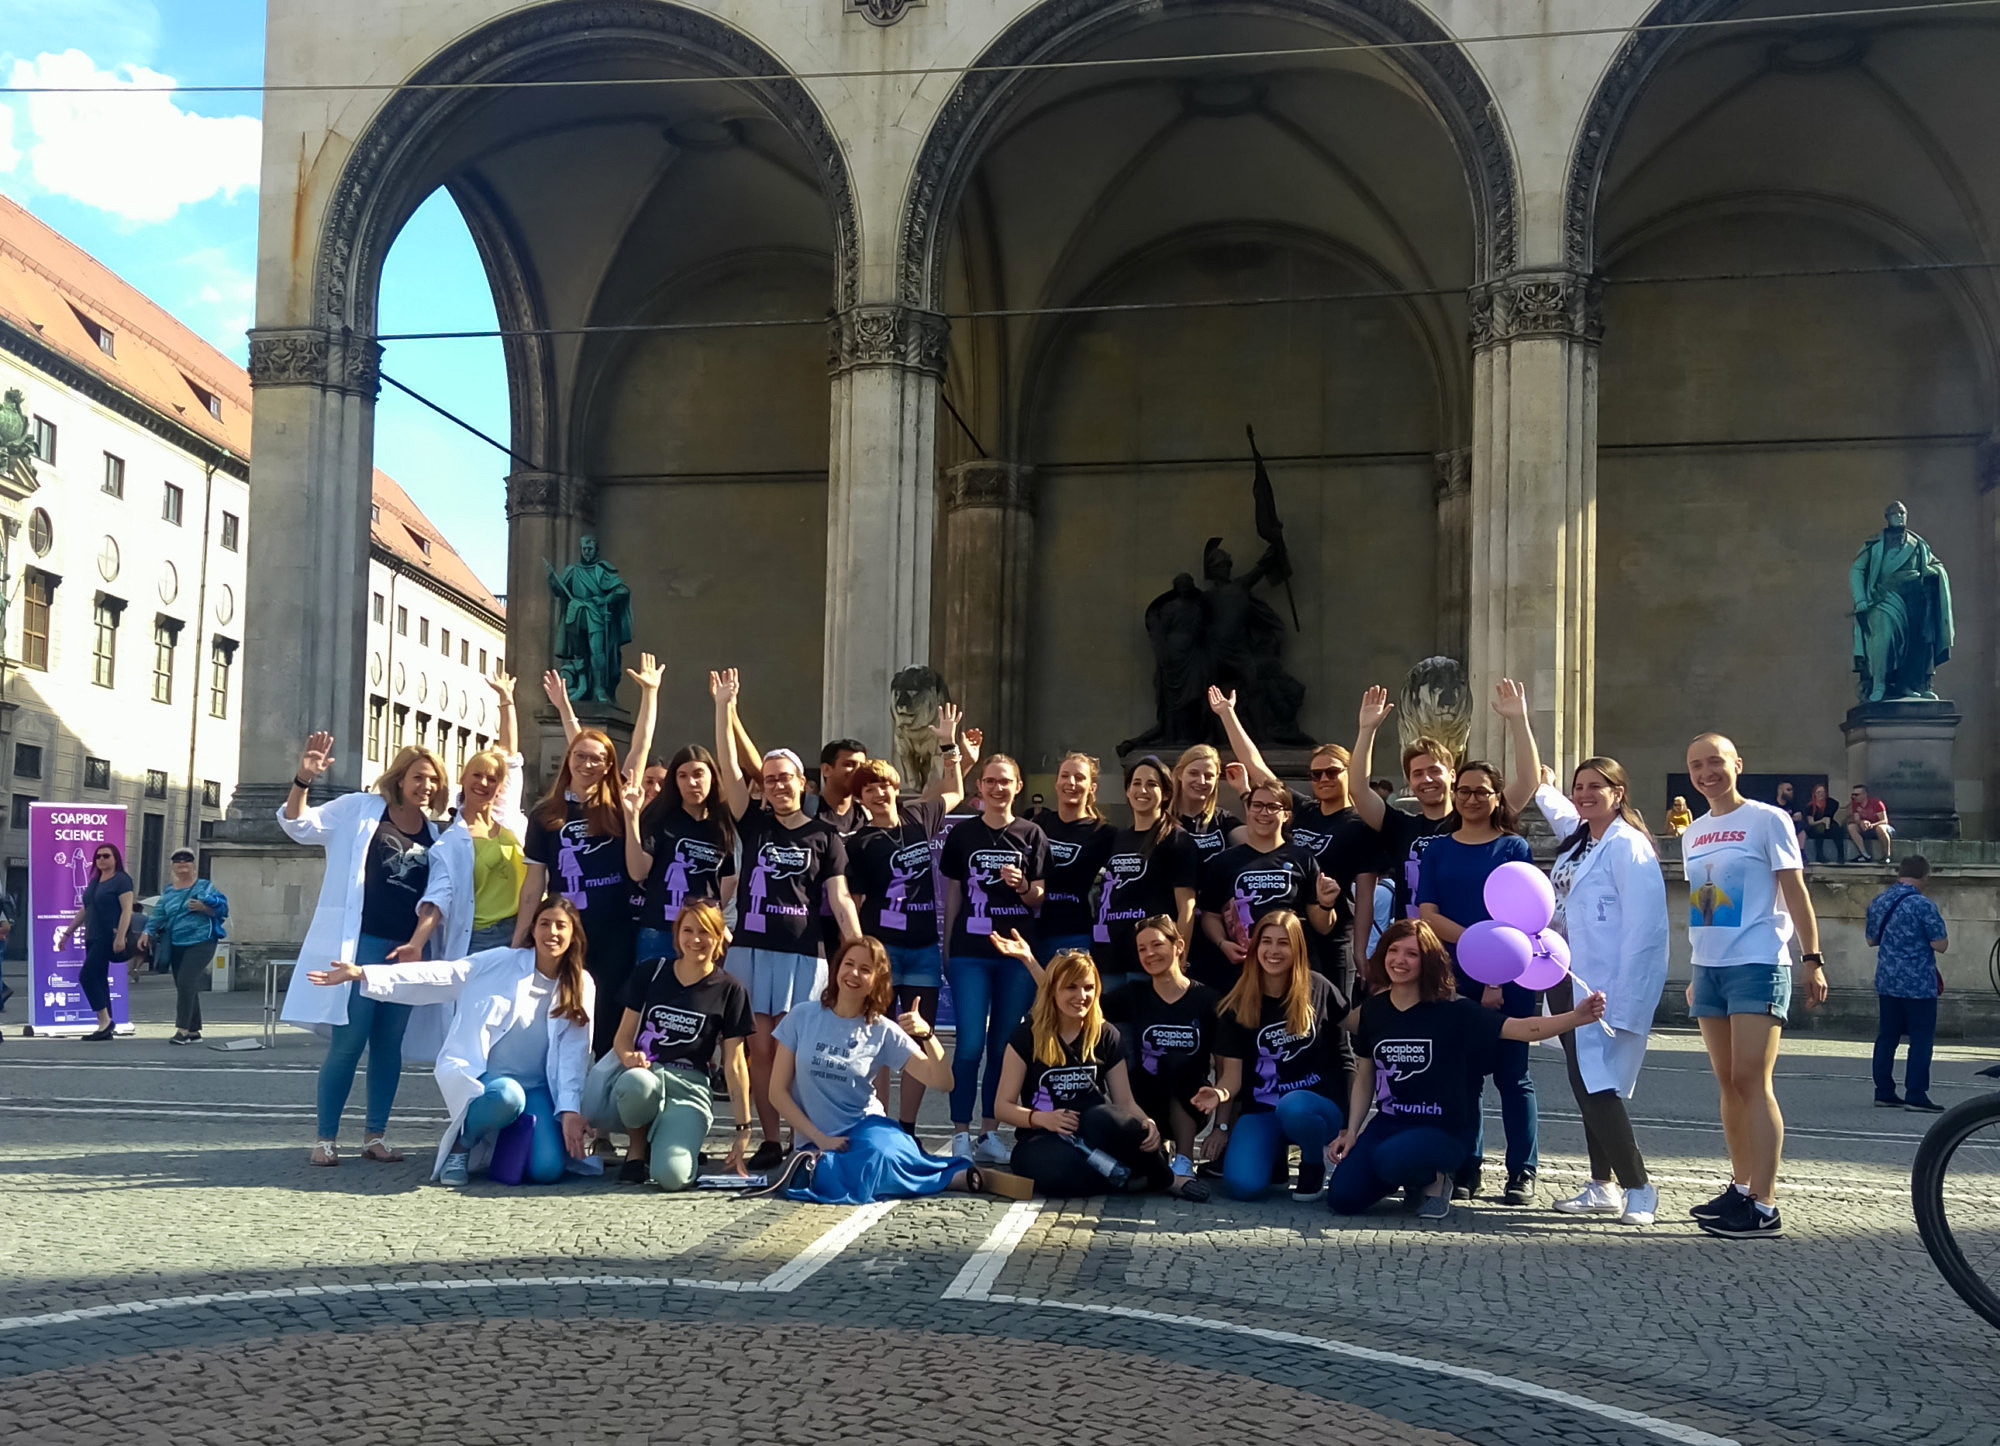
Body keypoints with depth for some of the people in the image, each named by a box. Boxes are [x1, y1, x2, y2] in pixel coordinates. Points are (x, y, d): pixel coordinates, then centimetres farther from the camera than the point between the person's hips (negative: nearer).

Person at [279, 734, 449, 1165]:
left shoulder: (434, 833, 13)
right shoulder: (359, 810, 2)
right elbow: (297, 824, -2)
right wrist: (304, 779, -19)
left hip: (406, 950, 4)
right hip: (359, 943, -4)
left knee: (389, 1044, 7)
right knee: (347, 1043, -6)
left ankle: (375, 1135, 16)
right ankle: (326, 1137, 5)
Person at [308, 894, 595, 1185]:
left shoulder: (581, 986, 4)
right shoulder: (499, 963, -4)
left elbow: (573, 1054, 0)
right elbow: (437, 976, -11)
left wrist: (570, 1110, -13)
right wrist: (360, 974, -20)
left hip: (536, 1087, 3)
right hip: (480, 1076, -3)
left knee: (547, 1169, -21)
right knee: (508, 1096, -39)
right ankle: (460, 1144, -6)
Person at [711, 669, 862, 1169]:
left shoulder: (825, 835, 6)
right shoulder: (755, 824, 10)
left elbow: (839, 898, 3)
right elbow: (729, 769, 2)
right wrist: (724, 706, -5)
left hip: (803, 953, -2)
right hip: (752, 948, 2)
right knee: (760, 1047, 1)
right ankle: (770, 1142, 7)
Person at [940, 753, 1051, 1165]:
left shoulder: (1031, 835, 7)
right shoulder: (962, 834, 7)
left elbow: (1039, 898, 6)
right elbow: (953, 894, 10)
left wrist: (1022, 886, -16)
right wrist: (946, 947, 7)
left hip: (1017, 951, 1)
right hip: (970, 951, -1)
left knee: (1004, 1045, 5)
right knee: (970, 1043, -7)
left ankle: (990, 1132, 13)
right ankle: (961, 1132, -1)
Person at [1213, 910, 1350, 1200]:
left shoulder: (1319, 989, -2)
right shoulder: (1239, 1003, 1)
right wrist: (1222, 1126, 3)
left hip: (1319, 1101, -1)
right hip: (1261, 1109, 1)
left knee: (1292, 1108, -39)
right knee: (1243, 1185, -24)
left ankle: (1314, 1165, -4)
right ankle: (1276, 1158, 13)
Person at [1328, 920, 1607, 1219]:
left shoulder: (1451, 1009, -8)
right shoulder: (1373, 1009, 4)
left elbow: (1519, 1028, -17)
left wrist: (1576, 1018, -31)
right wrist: (1351, 1132, 5)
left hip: (1441, 1130, -5)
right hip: (1387, 1124, 5)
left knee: (1390, 1158, -36)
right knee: (1342, 1197, -14)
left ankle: (1434, 1179, 0)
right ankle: (1411, 1179, 16)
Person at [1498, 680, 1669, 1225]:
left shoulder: (1627, 846, -11)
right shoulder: (1576, 834, 14)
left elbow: (1643, 927, -17)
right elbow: (1535, 785, 26)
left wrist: (1617, 997, -21)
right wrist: (1518, 721, 22)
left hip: (1606, 985, -9)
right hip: (1568, 979, 9)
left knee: (1596, 1083, -12)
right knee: (1586, 1084, 11)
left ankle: (1638, 1187, -4)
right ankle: (1604, 1186, 19)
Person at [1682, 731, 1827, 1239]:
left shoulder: (1767, 820, -4)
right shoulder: (1694, 834, 15)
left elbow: (1795, 893, -5)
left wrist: (1812, 959, -10)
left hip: (1757, 967, -7)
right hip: (1708, 969, 7)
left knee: (1752, 1082, -11)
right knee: (1729, 1084, 10)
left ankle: (1764, 1207, -11)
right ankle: (1740, 1189, 17)